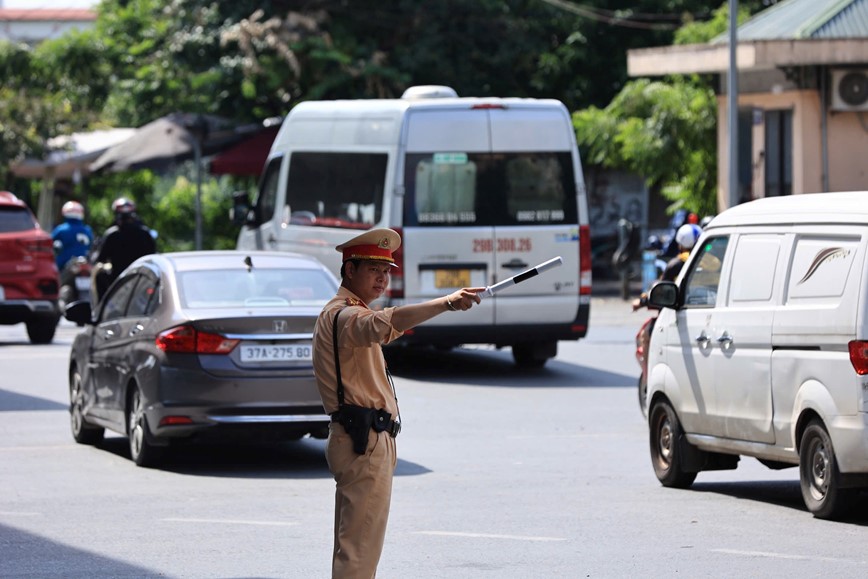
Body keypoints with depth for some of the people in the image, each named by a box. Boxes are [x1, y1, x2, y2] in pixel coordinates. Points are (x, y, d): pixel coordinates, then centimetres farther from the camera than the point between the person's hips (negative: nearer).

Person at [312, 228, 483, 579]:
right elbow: (387, 323, -35)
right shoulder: (343, 315, -15)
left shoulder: (349, 314, 20)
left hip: (365, 441, 11)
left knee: (354, 546, 14)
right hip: (364, 443, -11)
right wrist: (446, 303, -45)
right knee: (359, 549, -14)